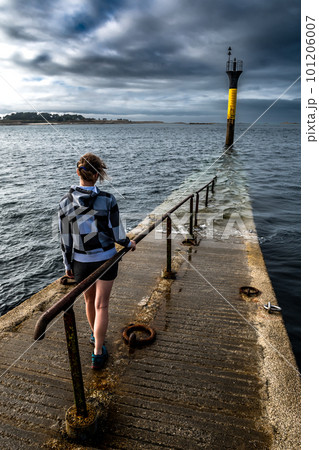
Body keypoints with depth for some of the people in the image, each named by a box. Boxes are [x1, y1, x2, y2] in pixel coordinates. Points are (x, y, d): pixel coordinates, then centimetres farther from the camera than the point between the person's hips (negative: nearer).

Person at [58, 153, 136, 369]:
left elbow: (65, 238, -4)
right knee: (101, 305, 9)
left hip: (80, 261, 3)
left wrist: (68, 264, 8)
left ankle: (95, 336, 48)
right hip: (106, 258, -2)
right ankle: (98, 353, 16)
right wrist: (129, 244, 11)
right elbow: (117, 234, -11)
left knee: (90, 300, 24)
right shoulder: (108, 200, -17)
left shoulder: (66, 201, -10)